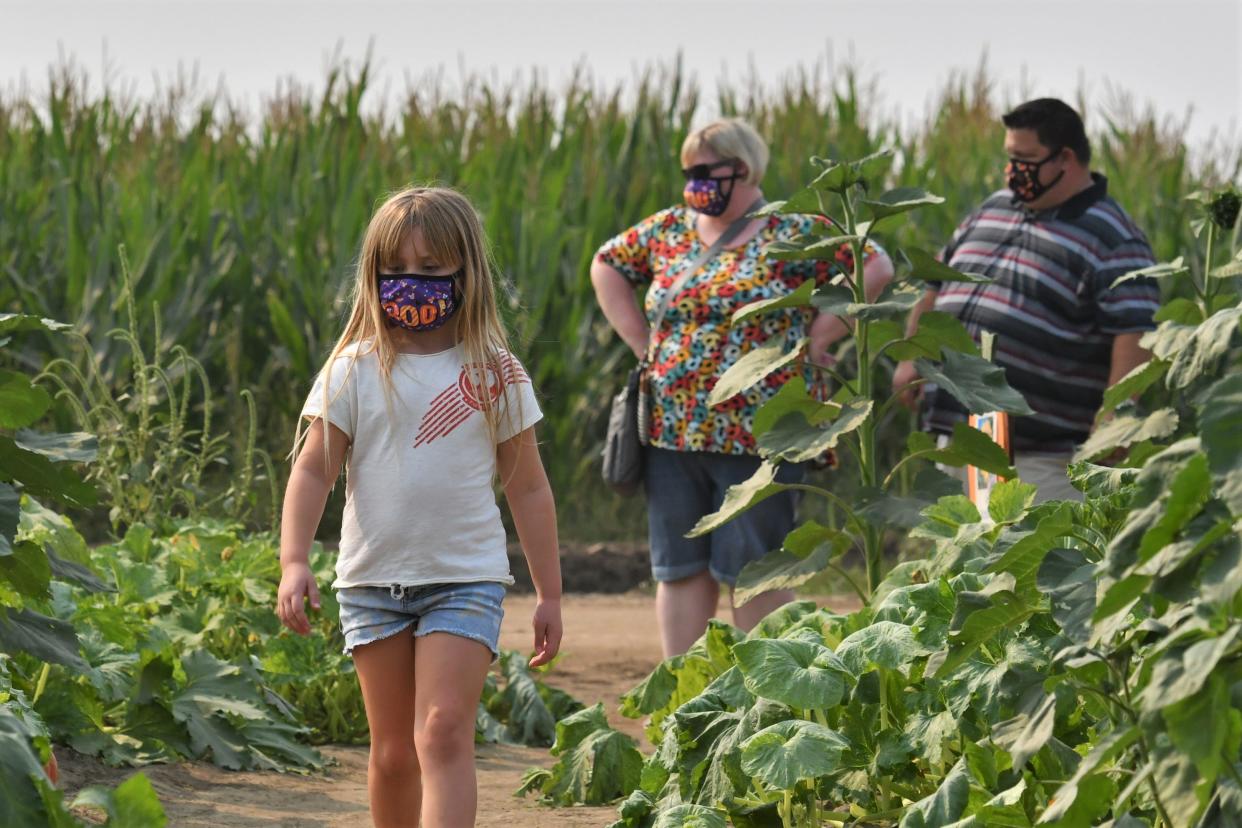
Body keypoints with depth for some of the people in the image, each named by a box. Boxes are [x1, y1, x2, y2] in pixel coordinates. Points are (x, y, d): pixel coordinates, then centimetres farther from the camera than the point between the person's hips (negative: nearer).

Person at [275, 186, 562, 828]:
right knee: (392, 752, 8)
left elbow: (528, 487, 8)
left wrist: (549, 594, 8)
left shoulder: (495, 375, 3)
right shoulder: (355, 372, 2)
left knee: (443, 734, -16)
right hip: (373, 580, 2)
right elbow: (312, 471, 0)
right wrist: (293, 561, -14)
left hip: (465, 581, -2)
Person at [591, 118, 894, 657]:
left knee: (753, 571, -2)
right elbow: (607, 265, 24)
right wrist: (640, 341, 13)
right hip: (673, 432, 5)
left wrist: (815, 339, -8)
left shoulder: (794, 236, -3)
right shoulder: (669, 230, 11)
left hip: (758, 434, -5)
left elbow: (875, 268, -6)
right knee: (679, 568, 6)